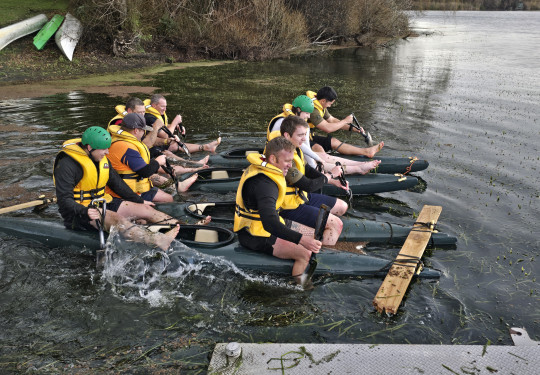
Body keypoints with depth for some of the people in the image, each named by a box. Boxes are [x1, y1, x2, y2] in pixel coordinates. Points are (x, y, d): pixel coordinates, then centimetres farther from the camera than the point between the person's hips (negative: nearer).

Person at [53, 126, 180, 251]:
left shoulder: (101, 159, 8)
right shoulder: (67, 165, -18)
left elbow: (116, 183, 18)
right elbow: (64, 200, -22)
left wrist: (139, 200, 18)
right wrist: (85, 212, -39)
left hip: (102, 202, 9)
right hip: (80, 210, -8)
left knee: (146, 209, -6)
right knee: (115, 218, -36)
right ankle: (158, 241, -56)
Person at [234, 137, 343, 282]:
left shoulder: (261, 168, 4)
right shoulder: (264, 184, -29)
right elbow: (270, 223, -40)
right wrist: (302, 239, -47)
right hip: (255, 236, -11)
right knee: (305, 253, -27)